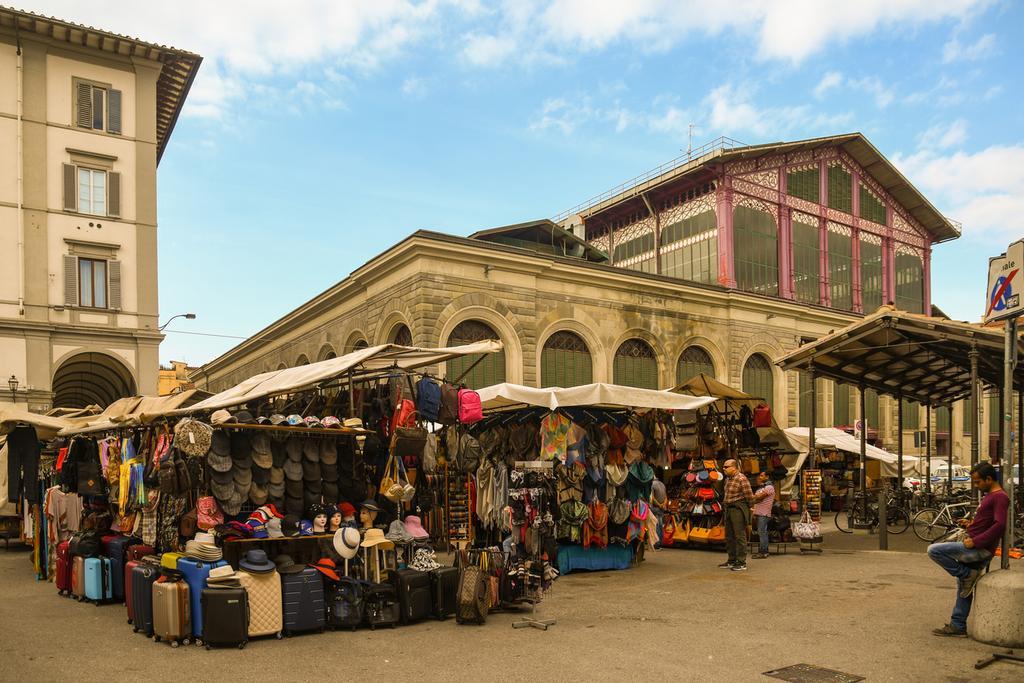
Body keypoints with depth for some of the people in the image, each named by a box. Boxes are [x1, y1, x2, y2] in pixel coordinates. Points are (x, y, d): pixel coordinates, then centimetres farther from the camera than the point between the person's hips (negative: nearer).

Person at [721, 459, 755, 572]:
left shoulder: (741, 479, -17)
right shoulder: (728, 479, 12)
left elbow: (749, 496, -15)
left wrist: (748, 507, -2)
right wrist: (727, 506, 16)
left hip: (738, 510, -10)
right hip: (729, 508, 10)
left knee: (740, 536, -6)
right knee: (729, 537, 15)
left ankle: (741, 563, -1)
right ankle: (732, 560, 25)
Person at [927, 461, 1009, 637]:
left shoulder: (1000, 497, -13)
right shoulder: (989, 496, 17)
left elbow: (999, 525, -25)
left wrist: (974, 542, -23)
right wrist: (971, 527, 10)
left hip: (980, 550, -10)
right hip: (975, 550, 10)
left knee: (934, 550, -19)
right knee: (964, 588, 14)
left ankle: (967, 575, -6)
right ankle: (958, 626, 20)